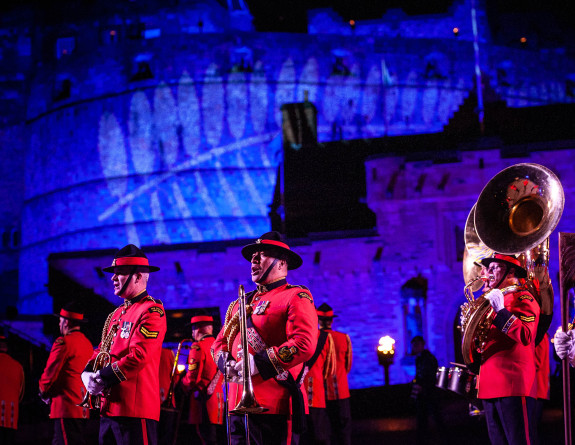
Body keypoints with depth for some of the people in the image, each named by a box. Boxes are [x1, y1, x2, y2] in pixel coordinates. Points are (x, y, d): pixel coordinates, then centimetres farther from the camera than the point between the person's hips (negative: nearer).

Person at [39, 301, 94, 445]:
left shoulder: (63, 342, -11)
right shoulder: (88, 344, 15)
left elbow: (50, 373, -11)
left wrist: (44, 393, 8)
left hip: (66, 407, -9)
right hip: (83, 410, 9)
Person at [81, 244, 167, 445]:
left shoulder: (151, 311, -9)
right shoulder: (117, 313, 21)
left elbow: (139, 356, -19)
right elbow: (102, 349, 21)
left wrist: (102, 378, -16)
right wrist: (89, 373, 1)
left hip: (135, 408, -9)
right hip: (110, 406, 9)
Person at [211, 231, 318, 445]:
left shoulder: (296, 297, 0)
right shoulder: (240, 304, 23)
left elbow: (304, 345, -15)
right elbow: (219, 344, 24)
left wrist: (258, 364, -19)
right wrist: (227, 364, -1)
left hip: (275, 406, -7)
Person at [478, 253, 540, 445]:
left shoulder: (522, 297, -3)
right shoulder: (493, 299, 23)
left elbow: (526, 336, -18)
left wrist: (500, 310, -22)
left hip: (513, 385, -9)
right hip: (490, 386, 9)